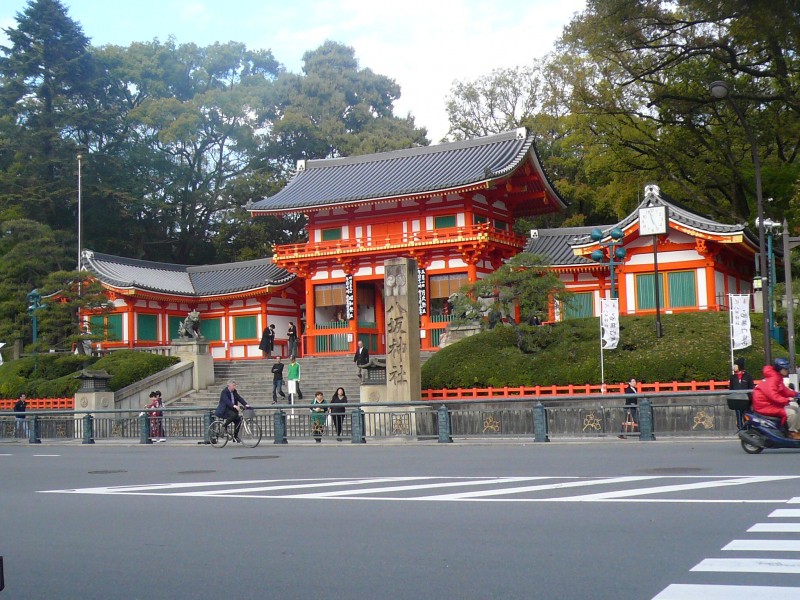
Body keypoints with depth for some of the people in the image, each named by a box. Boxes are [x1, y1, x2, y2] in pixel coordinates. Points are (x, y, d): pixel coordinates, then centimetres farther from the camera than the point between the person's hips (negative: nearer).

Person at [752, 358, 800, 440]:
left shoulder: (777, 378, 12)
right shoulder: (772, 379, -22)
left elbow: (784, 391, 17)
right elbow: (772, 395, -34)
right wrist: (787, 400, -42)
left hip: (772, 403, 11)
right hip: (765, 406, -11)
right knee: (791, 412, -22)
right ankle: (792, 433, -8)